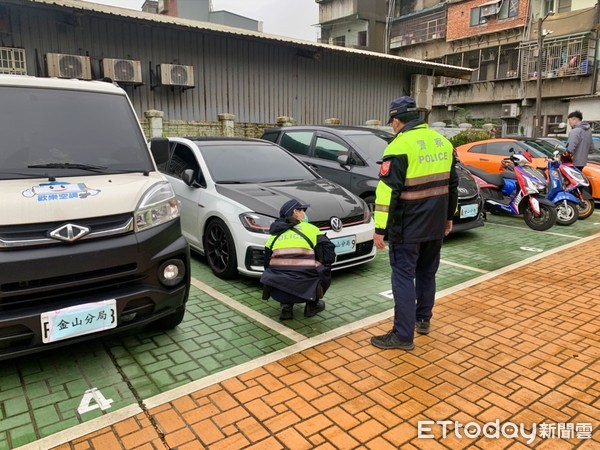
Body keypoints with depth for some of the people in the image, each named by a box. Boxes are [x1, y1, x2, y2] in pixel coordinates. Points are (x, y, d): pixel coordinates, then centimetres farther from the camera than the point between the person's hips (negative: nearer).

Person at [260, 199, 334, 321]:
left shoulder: (274, 235, 16)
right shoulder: (310, 229, 5)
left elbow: (267, 264, 20)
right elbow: (329, 256, 2)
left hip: (277, 292, 3)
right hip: (304, 290, -3)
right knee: (325, 270, 24)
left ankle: (286, 306, 15)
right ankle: (312, 305, 20)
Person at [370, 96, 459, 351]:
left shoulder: (400, 146, -16)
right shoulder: (442, 142, 8)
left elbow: (387, 191, -20)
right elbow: (452, 184, 15)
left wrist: (380, 228, -16)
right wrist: (448, 217, 24)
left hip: (408, 227, -7)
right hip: (435, 224, 8)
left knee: (403, 277, 0)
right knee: (427, 272, 20)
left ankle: (403, 335, 5)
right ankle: (423, 319, 35)